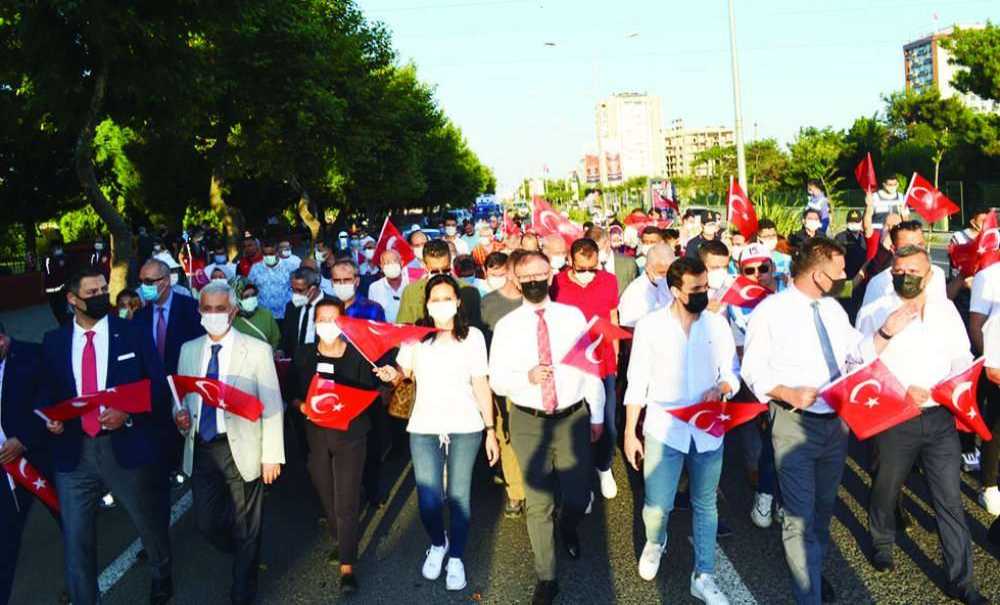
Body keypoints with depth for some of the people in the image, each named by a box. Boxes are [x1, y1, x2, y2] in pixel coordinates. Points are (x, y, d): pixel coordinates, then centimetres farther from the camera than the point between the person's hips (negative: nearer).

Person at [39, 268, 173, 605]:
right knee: (76, 539, 5)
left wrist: (128, 415, -16)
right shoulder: (53, 341, 5)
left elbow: (158, 388, -2)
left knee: (151, 526, 18)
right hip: (73, 451, 1)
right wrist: (48, 418, -7)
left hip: (126, 447, -1)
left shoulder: (133, 334, -1)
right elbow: (46, 392, 13)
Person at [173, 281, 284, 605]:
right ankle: (244, 555, 42)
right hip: (201, 449, 4)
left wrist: (271, 456, -10)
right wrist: (180, 414, -9)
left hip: (241, 450, -4)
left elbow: (272, 407, -7)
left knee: (245, 528, 8)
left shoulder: (257, 350, -7)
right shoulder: (189, 350, 6)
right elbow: (180, 396, 15)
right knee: (206, 523, 11)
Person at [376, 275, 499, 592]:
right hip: (424, 427, 1)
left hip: (465, 427, 0)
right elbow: (403, 370, 15)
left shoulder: (472, 336, 2)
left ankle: (456, 558, 24)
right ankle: (437, 544, 28)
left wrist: (491, 430, 0)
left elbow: (481, 385, 3)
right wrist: (392, 374, -10)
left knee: (459, 496, 4)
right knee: (428, 501, -3)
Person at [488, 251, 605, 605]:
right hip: (528, 422, -1)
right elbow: (497, 381, -3)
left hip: (573, 417, 1)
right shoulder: (506, 326, -3)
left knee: (578, 498, 10)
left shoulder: (573, 317, -1)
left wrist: (597, 415, 6)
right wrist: (527, 377, -22)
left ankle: (568, 530, 48)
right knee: (538, 503, 7)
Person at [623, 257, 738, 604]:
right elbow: (637, 382, -2)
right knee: (657, 506, -2)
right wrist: (629, 433, -2)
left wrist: (721, 388, -17)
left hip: (708, 431, 2)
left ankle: (703, 577, 28)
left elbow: (733, 374, 7)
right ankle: (655, 543, 34)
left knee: (705, 505, 12)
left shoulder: (718, 324, 0)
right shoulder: (650, 325, -6)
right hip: (664, 429, -2)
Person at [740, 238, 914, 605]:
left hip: (836, 422, 7)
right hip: (795, 424, -7)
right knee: (801, 517, -7)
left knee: (824, 508, 23)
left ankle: (813, 570, 46)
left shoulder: (833, 309, 9)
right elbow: (753, 370, -12)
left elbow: (857, 353, 11)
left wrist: (887, 332, -2)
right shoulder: (771, 311, -12)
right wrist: (788, 393, -26)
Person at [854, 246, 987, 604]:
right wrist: (902, 392, -20)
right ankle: (882, 542, 44)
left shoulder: (945, 309, 7)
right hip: (895, 420, -2)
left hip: (941, 417, 3)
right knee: (887, 488, 16)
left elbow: (962, 358, 11)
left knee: (950, 499, 4)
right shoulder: (874, 313, -6)